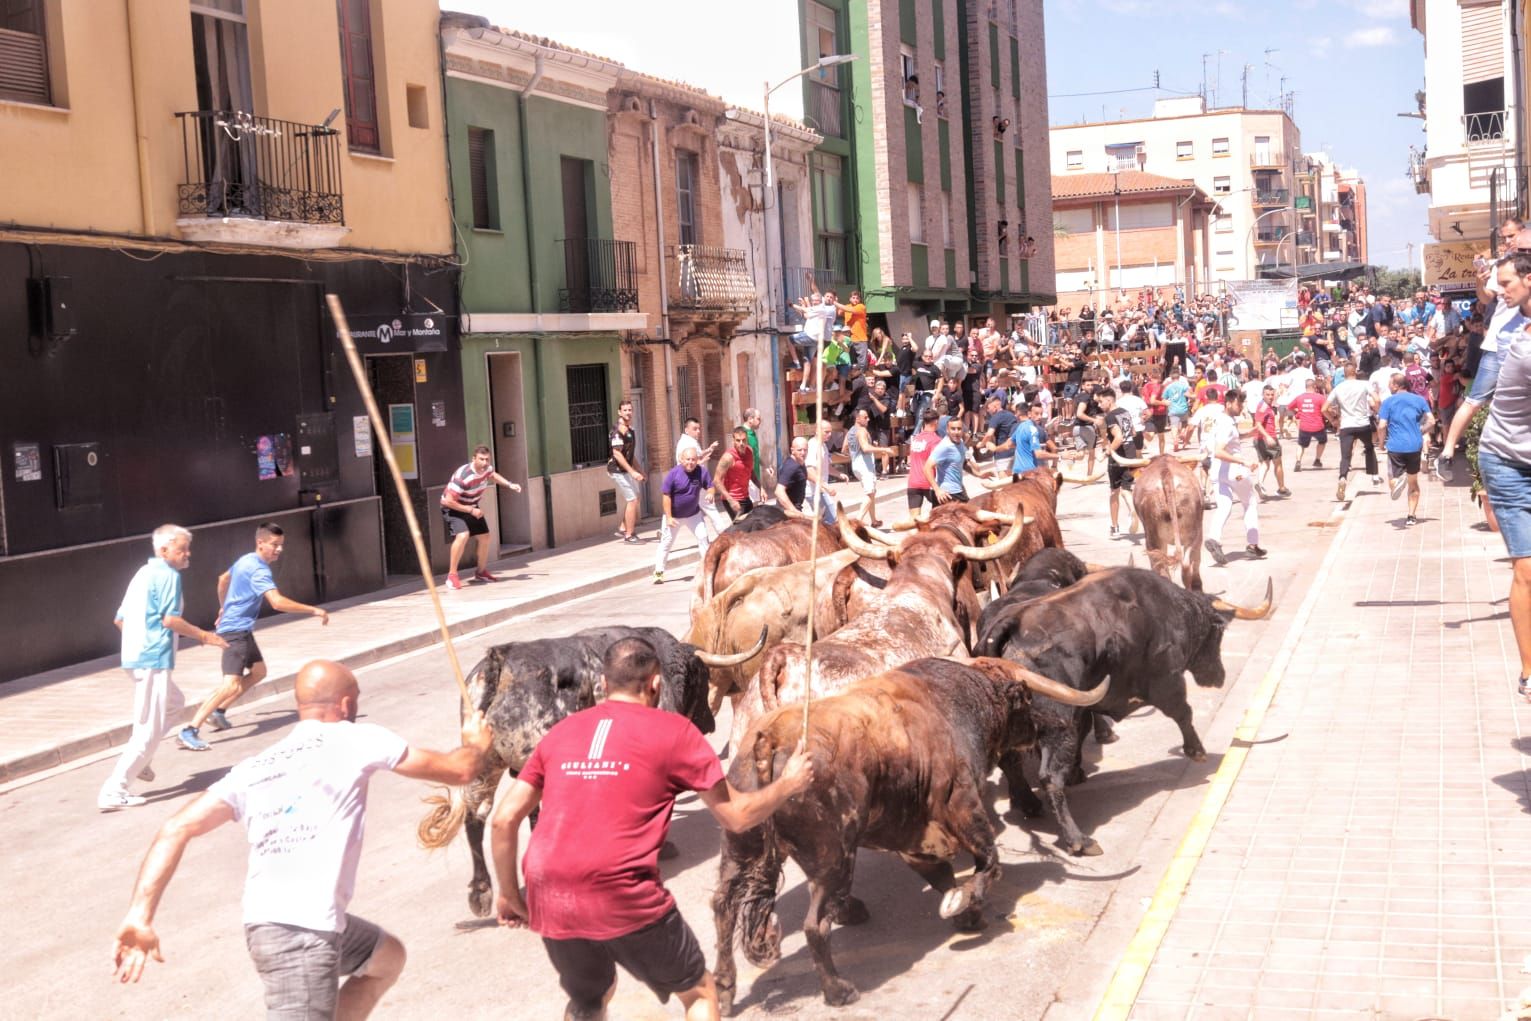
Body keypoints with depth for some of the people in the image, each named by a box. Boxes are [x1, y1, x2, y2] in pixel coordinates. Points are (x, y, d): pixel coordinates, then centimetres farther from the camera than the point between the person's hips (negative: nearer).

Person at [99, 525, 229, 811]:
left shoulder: (143, 573, 17)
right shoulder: (167, 575, -11)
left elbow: (120, 619, 19)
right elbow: (170, 619, -18)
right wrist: (203, 636, -8)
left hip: (135, 655, 10)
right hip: (154, 658, -10)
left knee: (174, 702, 28)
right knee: (149, 728, -6)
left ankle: (140, 760, 19)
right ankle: (113, 792, -6)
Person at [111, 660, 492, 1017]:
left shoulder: (254, 767, 15)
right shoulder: (355, 739, 0)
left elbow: (175, 830, 3)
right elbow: (459, 770, 8)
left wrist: (140, 917, -2)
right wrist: (476, 745, 30)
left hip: (267, 922, 8)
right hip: (301, 931, -8)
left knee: (388, 958, 29)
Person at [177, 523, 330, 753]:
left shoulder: (245, 561, 10)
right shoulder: (258, 570, -21)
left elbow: (223, 579, 28)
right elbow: (277, 602, -33)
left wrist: (224, 608, 41)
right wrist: (313, 611, -31)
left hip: (242, 630, 11)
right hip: (236, 631, -11)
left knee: (258, 671, 22)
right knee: (232, 684, -20)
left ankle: (218, 712, 23)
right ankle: (190, 731, -23)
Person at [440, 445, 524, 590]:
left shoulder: (486, 468, -12)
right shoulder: (463, 477, -36)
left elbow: (493, 475, 16)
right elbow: (448, 501, -33)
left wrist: (510, 485, 3)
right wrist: (471, 510, -29)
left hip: (472, 507, 8)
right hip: (453, 508, -8)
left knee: (485, 537, 9)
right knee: (462, 535, -30)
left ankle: (481, 572, 32)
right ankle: (452, 575, -21)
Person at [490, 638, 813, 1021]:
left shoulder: (561, 731, 14)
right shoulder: (674, 731, 3)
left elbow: (503, 820, 11)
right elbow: (736, 816, 7)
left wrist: (509, 894, 23)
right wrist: (787, 784, 24)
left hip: (549, 904, 5)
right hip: (628, 901, -4)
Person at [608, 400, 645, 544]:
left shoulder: (630, 430, 12)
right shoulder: (618, 431, -18)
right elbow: (617, 454, -24)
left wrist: (639, 471, 22)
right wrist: (632, 472, -28)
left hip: (626, 470, 9)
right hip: (618, 470, -9)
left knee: (633, 499, 15)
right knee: (632, 500, -8)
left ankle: (623, 529, 22)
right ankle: (629, 535, -1)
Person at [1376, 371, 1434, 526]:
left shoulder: (1388, 402, -1)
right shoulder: (1419, 400, 6)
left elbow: (1381, 426, -9)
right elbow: (1431, 421, 2)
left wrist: (1382, 442, 7)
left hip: (1395, 446, -3)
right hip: (1415, 445, 3)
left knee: (1393, 483, 3)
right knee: (1413, 483, 17)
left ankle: (1398, 479, -33)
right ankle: (1412, 516, 14)